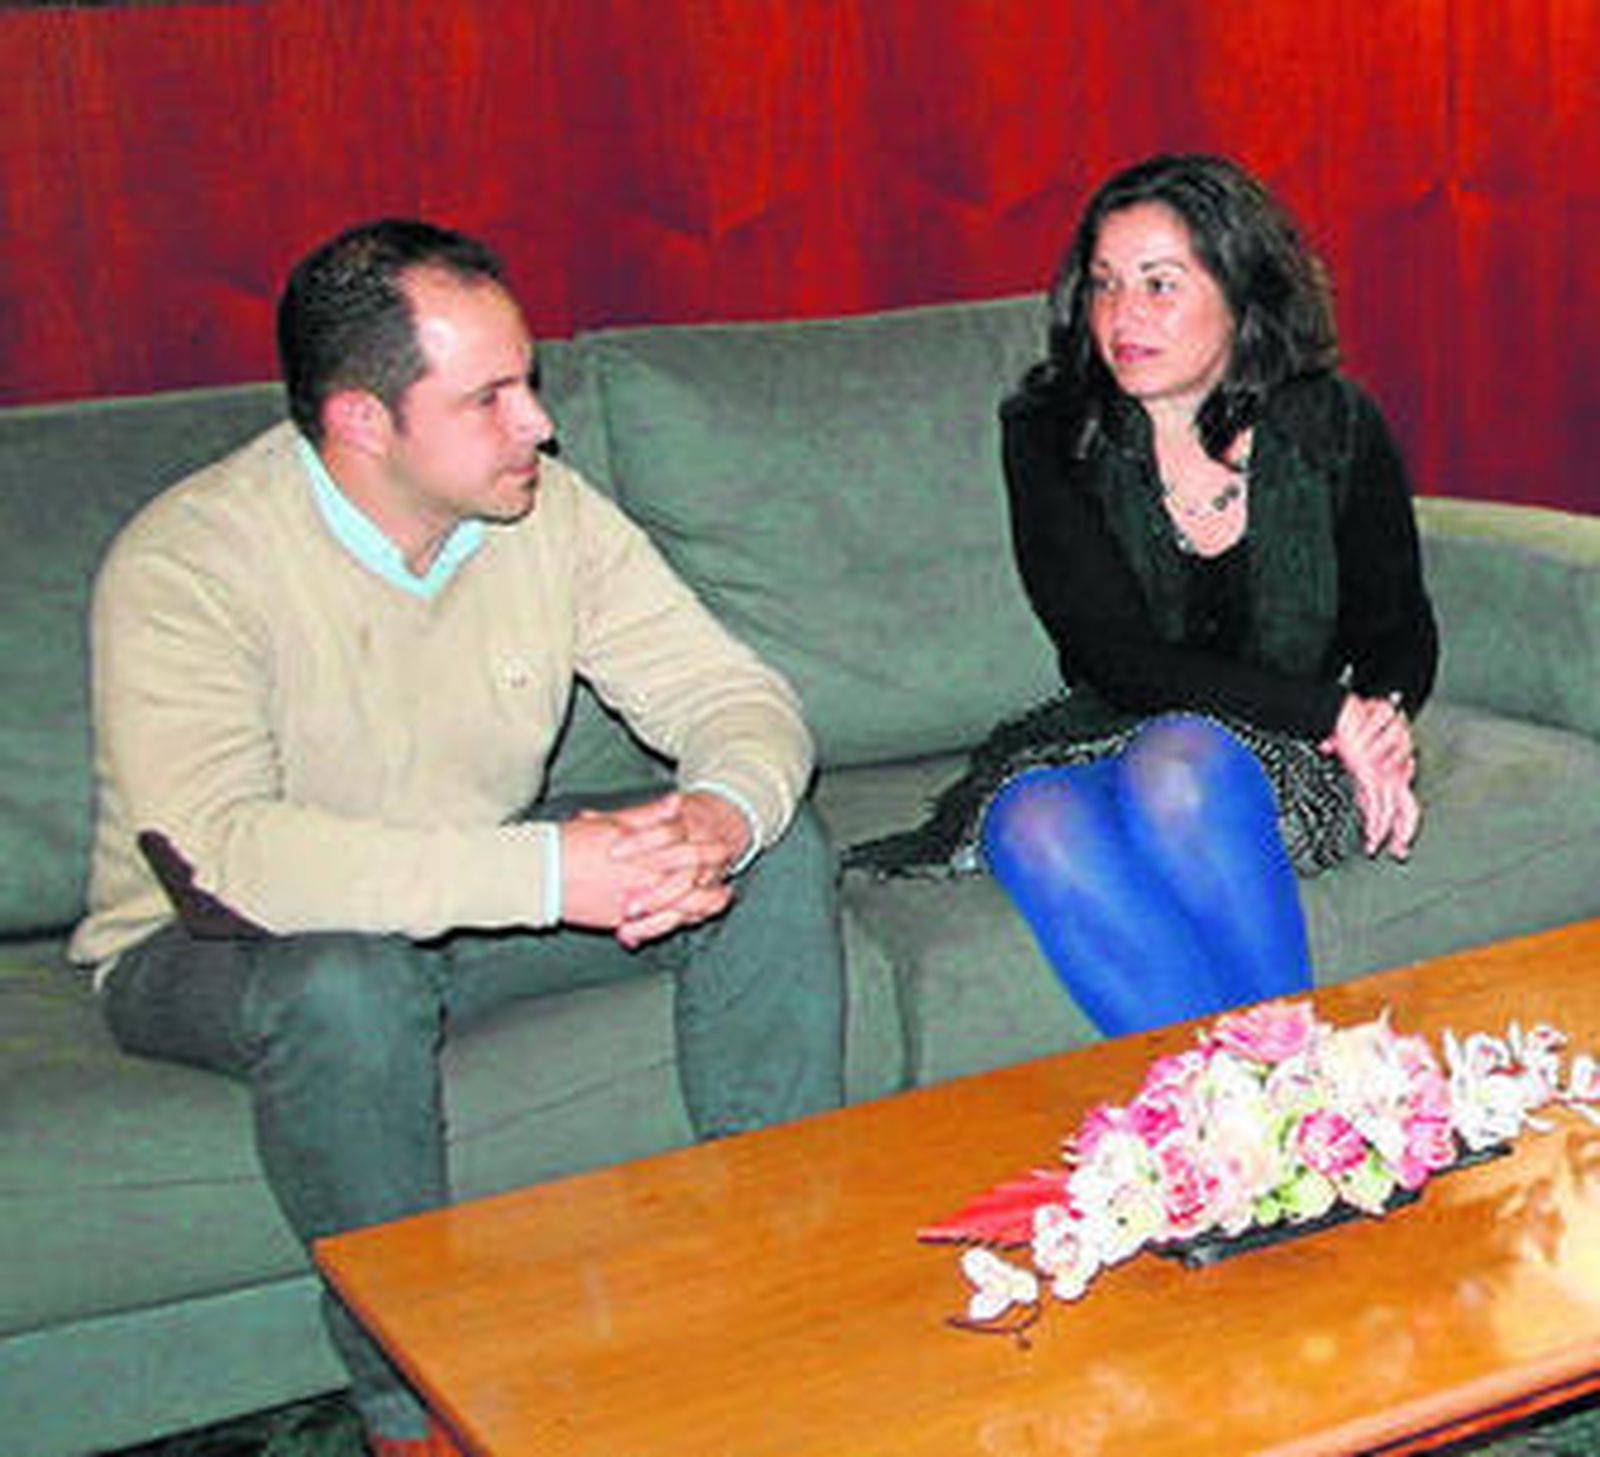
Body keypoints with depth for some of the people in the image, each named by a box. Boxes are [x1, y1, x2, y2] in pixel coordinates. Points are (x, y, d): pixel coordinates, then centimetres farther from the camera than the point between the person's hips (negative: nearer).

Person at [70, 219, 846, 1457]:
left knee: (780, 851, -12)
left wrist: (722, 816, -35)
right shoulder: (184, 564, -26)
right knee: (345, 982, -40)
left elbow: (737, 694, -9)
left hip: (477, 888, 5)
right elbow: (221, 852, -38)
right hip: (209, 950, -5)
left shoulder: (546, 510, -10)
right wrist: (547, 872, -43)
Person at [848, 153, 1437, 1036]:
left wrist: (1381, 719, -12)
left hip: (1296, 766, 0)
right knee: (1036, 819, -35)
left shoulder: (1331, 425, 4)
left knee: (1177, 758, -36)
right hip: (1106, 739, 1)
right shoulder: (1048, 434, 0)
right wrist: (1330, 711, -18)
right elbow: (1117, 659, -10)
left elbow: (1401, 631, 13)